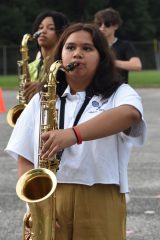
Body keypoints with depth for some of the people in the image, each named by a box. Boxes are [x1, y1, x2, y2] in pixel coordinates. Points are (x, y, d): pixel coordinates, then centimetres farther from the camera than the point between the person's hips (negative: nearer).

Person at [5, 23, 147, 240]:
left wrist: (74, 134, -33)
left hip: (100, 203, -2)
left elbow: (130, 114, -18)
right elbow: (25, 158, 12)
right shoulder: (41, 100, 17)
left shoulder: (118, 95, 7)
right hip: (47, 201, 2)